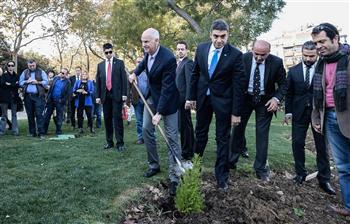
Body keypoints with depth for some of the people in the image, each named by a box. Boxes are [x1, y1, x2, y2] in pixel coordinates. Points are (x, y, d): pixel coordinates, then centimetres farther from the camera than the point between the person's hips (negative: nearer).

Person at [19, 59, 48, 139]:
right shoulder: (25, 72, 15)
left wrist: (38, 82, -12)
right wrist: (26, 81, -5)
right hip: (28, 96, 3)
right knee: (30, 115, 7)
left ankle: (41, 133, -8)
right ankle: (32, 132, 16)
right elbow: (20, 82, 12)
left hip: (38, 96, -3)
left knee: (39, 114, -9)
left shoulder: (41, 72, 7)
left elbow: (46, 82, 1)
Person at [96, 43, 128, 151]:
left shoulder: (119, 63, 4)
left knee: (117, 118, -6)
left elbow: (124, 79, -1)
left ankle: (120, 143, -4)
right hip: (105, 95, 4)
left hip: (117, 95, -4)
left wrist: (124, 94, -8)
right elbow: (98, 81, 12)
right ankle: (109, 142, 16)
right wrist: (98, 96, 4)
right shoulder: (100, 65, 13)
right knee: (107, 119, 7)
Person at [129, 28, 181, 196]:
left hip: (167, 99, -7)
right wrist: (135, 73, 12)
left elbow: (167, 88, -28)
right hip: (151, 97, 8)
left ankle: (174, 177, -1)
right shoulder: (148, 52, -5)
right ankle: (154, 165, 23)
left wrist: (159, 113, -28)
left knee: (171, 137, -6)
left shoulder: (168, 58, -28)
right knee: (146, 129, 8)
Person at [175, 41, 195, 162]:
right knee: (184, 125, 16)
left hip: (183, 99, -9)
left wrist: (188, 99, -24)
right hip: (178, 99, 9)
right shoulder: (178, 63, 18)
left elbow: (189, 82, -19)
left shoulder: (188, 63, -11)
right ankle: (187, 150, 28)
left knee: (185, 125, -4)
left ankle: (187, 153, 6)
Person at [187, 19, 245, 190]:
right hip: (202, 97, 4)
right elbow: (195, 73, 6)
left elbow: (238, 85, -14)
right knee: (200, 132, 19)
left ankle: (221, 176, 20)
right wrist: (191, 97, 5)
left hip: (222, 100, -3)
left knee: (223, 138, 6)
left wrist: (236, 112, -14)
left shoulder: (235, 54, -15)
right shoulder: (201, 48, -4)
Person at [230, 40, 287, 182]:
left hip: (265, 101, 0)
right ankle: (233, 159, 28)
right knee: (238, 128, 7)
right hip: (245, 97, 1)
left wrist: (276, 98, -19)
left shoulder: (276, 62, -14)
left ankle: (261, 168, 14)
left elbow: (283, 84, -3)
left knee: (262, 134, 1)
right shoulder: (243, 59, -14)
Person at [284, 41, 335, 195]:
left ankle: (324, 179, 15)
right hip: (300, 112, 2)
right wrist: (288, 112, 1)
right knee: (297, 143, 5)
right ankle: (300, 173, 21)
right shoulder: (293, 71, 3)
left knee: (322, 145, 5)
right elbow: (289, 93, 6)